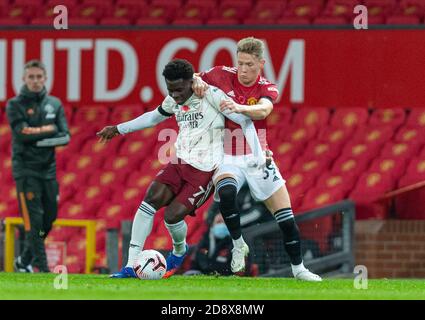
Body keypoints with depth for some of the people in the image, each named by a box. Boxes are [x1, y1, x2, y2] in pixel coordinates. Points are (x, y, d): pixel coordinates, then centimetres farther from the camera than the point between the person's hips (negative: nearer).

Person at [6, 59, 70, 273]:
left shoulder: (54, 104, 11)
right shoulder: (15, 105, -1)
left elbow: (65, 137, 0)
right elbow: (22, 133, -16)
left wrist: (36, 134, -14)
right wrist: (48, 130, -8)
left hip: (48, 169, 5)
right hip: (26, 170, -5)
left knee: (49, 218, 6)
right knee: (34, 220, -11)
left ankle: (25, 261, 22)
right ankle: (42, 268, -13)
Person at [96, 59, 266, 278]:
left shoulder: (211, 95, -14)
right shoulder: (174, 100, 7)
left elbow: (245, 121, -13)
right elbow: (154, 117, 28)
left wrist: (258, 156, -19)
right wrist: (118, 129, 31)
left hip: (205, 170, -6)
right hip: (180, 162, 6)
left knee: (173, 215, -15)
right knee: (151, 199, -15)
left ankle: (179, 251, 22)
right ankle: (131, 266, -13)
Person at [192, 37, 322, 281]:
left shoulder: (267, 89, -3)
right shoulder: (223, 76, -2)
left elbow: (263, 110, -26)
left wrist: (239, 107, -47)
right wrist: (197, 81, -15)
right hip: (227, 158, -1)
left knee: (286, 218, -1)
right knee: (226, 192, -35)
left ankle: (298, 268, 19)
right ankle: (238, 245, -13)